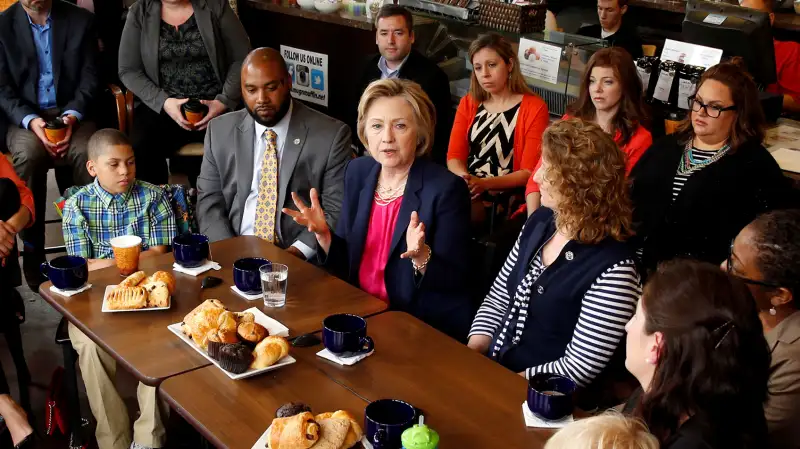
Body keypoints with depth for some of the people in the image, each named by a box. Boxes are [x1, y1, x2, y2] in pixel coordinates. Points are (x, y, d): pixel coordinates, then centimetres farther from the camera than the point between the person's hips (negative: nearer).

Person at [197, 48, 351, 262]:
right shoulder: (220, 131, 9)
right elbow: (209, 203, 8)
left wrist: (297, 252, -15)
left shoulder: (331, 135, -1)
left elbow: (336, 210, -1)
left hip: (299, 259, -2)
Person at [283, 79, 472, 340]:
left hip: (424, 328, -6)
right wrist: (323, 234, -10)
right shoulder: (358, 173, 4)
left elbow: (455, 282, -14)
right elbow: (344, 264, 9)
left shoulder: (446, 189, -15)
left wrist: (420, 255, -31)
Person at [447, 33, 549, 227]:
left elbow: (529, 172, -7)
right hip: (468, 191, 5)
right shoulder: (468, 103, 14)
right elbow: (454, 156, 6)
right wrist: (465, 179, -17)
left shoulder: (534, 108, -3)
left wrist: (484, 184, -21)